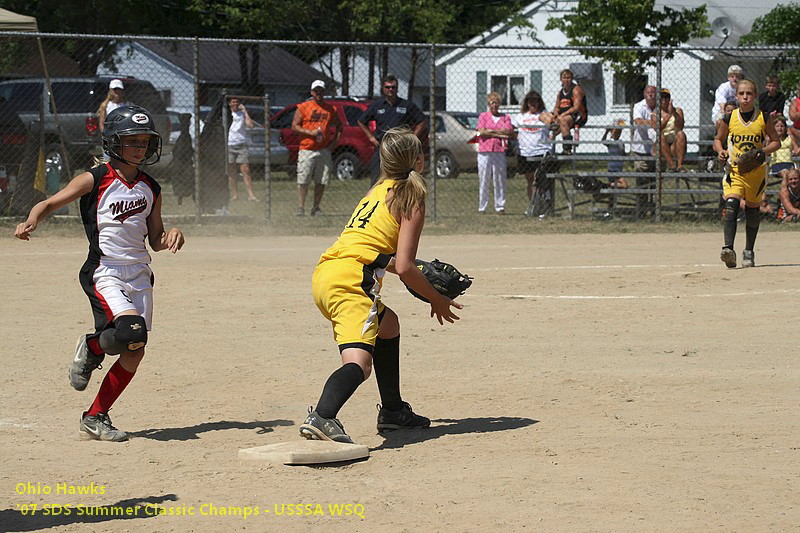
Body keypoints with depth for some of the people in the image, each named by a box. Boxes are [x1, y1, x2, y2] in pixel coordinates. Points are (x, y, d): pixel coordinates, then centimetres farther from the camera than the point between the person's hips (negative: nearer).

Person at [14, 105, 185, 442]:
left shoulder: (150, 189, 11)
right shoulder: (95, 180, -5)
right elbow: (50, 203, -5)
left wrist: (171, 237, -5)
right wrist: (32, 221, -25)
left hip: (139, 275, 6)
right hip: (104, 273, -6)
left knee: (134, 355, 1)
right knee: (131, 331, -28)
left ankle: (95, 418, 16)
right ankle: (92, 348, 6)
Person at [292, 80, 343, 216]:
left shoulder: (331, 109, 11)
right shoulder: (303, 107, 4)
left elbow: (339, 126, 19)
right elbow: (294, 126, 0)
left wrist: (335, 141, 4)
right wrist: (310, 132, -14)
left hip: (324, 150, 3)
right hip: (306, 149, -3)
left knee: (321, 181, 2)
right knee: (303, 181, -6)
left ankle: (316, 207, 12)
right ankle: (300, 207, -2)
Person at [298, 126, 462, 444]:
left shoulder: (378, 192, 26)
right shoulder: (412, 199, 2)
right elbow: (404, 267, -5)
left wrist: (418, 273, 40)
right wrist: (436, 300, 8)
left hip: (323, 275, 9)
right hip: (351, 279, -9)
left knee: (388, 324, 32)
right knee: (358, 362, -22)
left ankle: (392, 411, 40)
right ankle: (322, 418, -48)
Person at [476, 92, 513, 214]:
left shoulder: (505, 117, 14)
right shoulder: (483, 116, 11)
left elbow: (508, 131, -2)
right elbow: (482, 132, -3)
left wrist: (491, 131, -5)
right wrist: (499, 134, -5)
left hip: (499, 152, 1)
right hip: (484, 152, -1)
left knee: (500, 180, -2)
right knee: (483, 181, -1)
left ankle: (500, 207, 4)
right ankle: (482, 207, 3)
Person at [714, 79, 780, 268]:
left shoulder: (764, 118, -2)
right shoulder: (729, 119, -2)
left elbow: (776, 142, 6)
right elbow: (718, 139, 13)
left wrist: (764, 151, -14)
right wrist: (721, 151, -8)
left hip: (757, 170, 1)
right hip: (734, 169, -1)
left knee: (752, 210, 11)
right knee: (731, 205, -20)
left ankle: (749, 251, 27)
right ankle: (728, 249, -30)